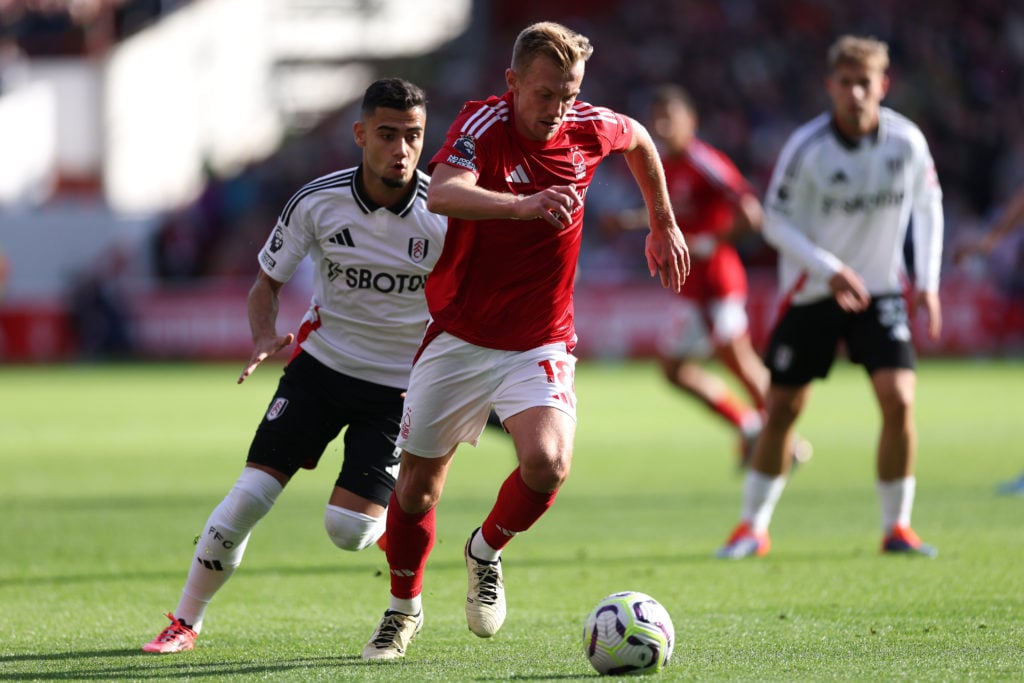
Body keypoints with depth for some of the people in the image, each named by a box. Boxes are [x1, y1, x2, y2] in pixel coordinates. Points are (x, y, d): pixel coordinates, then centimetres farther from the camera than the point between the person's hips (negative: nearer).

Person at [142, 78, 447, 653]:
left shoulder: (446, 212, -16)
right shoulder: (318, 202, -11)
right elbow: (268, 280, 4)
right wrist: (265, 336, -16)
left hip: (402, 384, -2)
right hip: (320, 363, 2)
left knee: (347, 528, -15)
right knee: (250, 495, -11)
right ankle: (186, 622, 8)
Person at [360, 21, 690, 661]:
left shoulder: (589, 128, -5)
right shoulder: (485, 124, -18)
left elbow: (639, 138, 21)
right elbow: (442, 194, -39)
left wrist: (664, 224, 27)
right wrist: (521, 205, -54)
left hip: (541, 343, 2)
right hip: (460, 337, -2)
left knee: (547, 463, -23)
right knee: (419, 482, 6)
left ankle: (486, 552, 9)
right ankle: (404, 608, 32)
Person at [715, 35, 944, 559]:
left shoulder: (906, 141, -10)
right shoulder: (807, 147, -18)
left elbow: (927, 205, 7)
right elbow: (776, 221, -11)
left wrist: (928, 282, 0)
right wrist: (830, 270, -21)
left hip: (879, 291, 1)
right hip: (810, 294, -1)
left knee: (899, 400, -15)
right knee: (782, 409, 2)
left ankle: (896, 527, -1)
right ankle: (752, 526, 18)